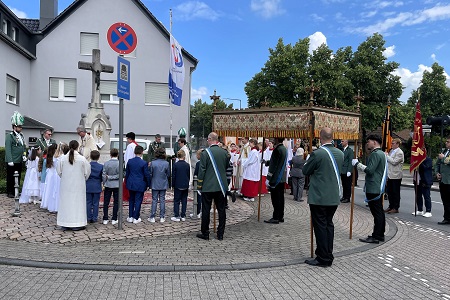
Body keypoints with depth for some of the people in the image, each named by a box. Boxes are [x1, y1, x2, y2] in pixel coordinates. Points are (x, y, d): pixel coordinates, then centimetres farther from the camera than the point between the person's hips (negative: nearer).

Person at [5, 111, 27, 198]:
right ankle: (10, 193, 11)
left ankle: (16, 191, 20)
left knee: (18, 177, 12)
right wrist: (10, 161, -17)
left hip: (19, 161, 6)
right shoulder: (9, 136, -9)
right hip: (12, 161, -6)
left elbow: (24, 146, 19)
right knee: (10, 177, 2)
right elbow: (8, 149, -13)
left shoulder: (21, 135, 12)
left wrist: (24, 155, 5)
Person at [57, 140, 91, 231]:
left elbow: (59, 171, 3)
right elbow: (87, 172, -3)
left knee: (66, 202, 10)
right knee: (77, 202, 4)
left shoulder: (63, 158, -5)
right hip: (78, 185, -2)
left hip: (66, 185, 2)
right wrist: (83, 180, 15)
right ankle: (77, 224, 6)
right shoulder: (82, 159, -11)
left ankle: (65, 224, 16)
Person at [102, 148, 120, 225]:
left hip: (108, 185, 1)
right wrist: (112, 177, -6)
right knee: (116, 202, 7)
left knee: (106, 202, 9)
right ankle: (114, 219, 9)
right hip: (117, 185, -1)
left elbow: (103, 175, -4)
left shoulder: (106, 163, -6)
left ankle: (105, 219, 12)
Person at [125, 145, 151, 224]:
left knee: (131, 200, 17)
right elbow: (147, 175, -10)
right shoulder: (144, 163, -15)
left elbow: (127, 173, 8)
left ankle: (130, 217, 22)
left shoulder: (129, 161, -1)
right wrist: (148, 184, 3)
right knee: (138, 201, 5)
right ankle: (136, 218, 9)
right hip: (140, 185, -4)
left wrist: (127, 182, 20)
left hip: (131, 184, 4)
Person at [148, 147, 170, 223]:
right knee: (162, 200, 9)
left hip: (155, 185, -1)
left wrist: (150, 182, 12)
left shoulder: (153, 163, -12)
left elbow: (150, 174, -5)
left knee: (154, 200, 7)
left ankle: (152, 217, 10)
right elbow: (168, 174, 1)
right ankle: (162, 217, 13)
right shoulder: (166, 163, -9)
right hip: (163, 185, 1)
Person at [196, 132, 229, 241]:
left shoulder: (205, 153, -12)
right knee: (221, 210, 10)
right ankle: (220, 234, 16)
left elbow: (202, 170, -10)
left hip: (208, 186, -4)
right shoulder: (224, 152, 1)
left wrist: (199, 184, -2)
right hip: (221, 186, 4)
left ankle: (205, 233, 14)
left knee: (206, 210, 6)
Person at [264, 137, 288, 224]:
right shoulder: (284, 149, 11)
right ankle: (281, 216, 20)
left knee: (275, 199, -3)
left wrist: (268, 178, -16)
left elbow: (273, 165, -19)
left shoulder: (277, 149, -18)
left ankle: (275, 218, 2)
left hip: (276, 178, -9)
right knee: (280, 198, 13)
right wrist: (266, 162, 24)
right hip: (282, 178, 9)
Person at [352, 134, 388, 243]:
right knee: (379, 212, 14)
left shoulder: (376, 154, -15)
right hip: (378, 188, 11)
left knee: (377, 213, -7)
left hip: (373, 189, -11)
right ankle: (380, 235, 21)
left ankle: (376, 236, -3)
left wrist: (357, 164, -15)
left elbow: (370, 170, -23)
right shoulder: (381, 153, 18)